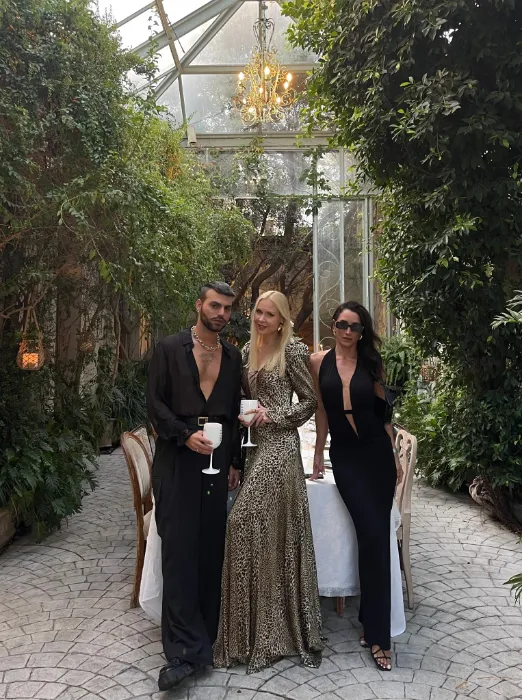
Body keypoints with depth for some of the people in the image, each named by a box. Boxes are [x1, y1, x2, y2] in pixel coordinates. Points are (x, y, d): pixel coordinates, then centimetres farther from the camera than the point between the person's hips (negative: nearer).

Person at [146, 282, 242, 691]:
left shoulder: (233, 356, 12)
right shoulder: (170, 349, 1)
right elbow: (155, 403, -2)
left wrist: (235, 462, 12)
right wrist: (185, 435, -16)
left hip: (218, 460, 4)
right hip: (178, 460, -3)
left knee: (212, 549, 7)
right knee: (180, 550, -4)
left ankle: (204, 637, 21)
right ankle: (184, 650, 2)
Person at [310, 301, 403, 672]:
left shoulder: (372, 363, 4)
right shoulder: (320, 362, 1)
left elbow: (383, 412, 9)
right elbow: (321, 410, 7)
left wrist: (395, 456, 9)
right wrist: (318, 454, 10)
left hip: (378, 453, 2)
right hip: (345, 456, -2)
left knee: (375, 536, 2)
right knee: (374, 535, -7)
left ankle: (373, 625, 18)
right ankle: (377, 632, 8)